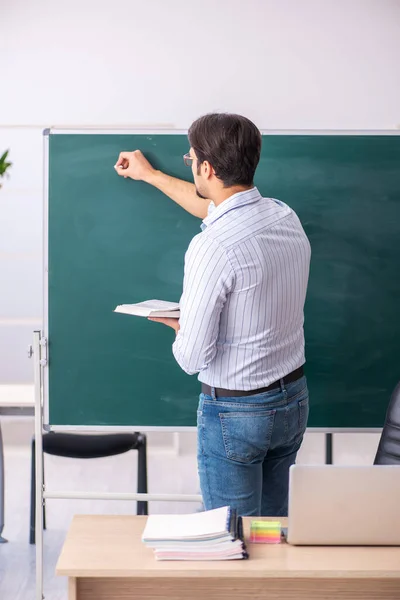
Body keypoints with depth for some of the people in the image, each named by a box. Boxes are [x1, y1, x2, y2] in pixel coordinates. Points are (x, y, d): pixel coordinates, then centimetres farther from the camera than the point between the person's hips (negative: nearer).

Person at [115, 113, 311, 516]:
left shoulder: (212, 248, -26)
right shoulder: (286, 218, -1)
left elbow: (193, 357, -21)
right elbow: (216, 207, 21)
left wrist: (178, 328, 1)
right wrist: (150, 175, 32)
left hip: (236, 411, -7)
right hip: (294, 400, 8)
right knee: (275, 525, 19)